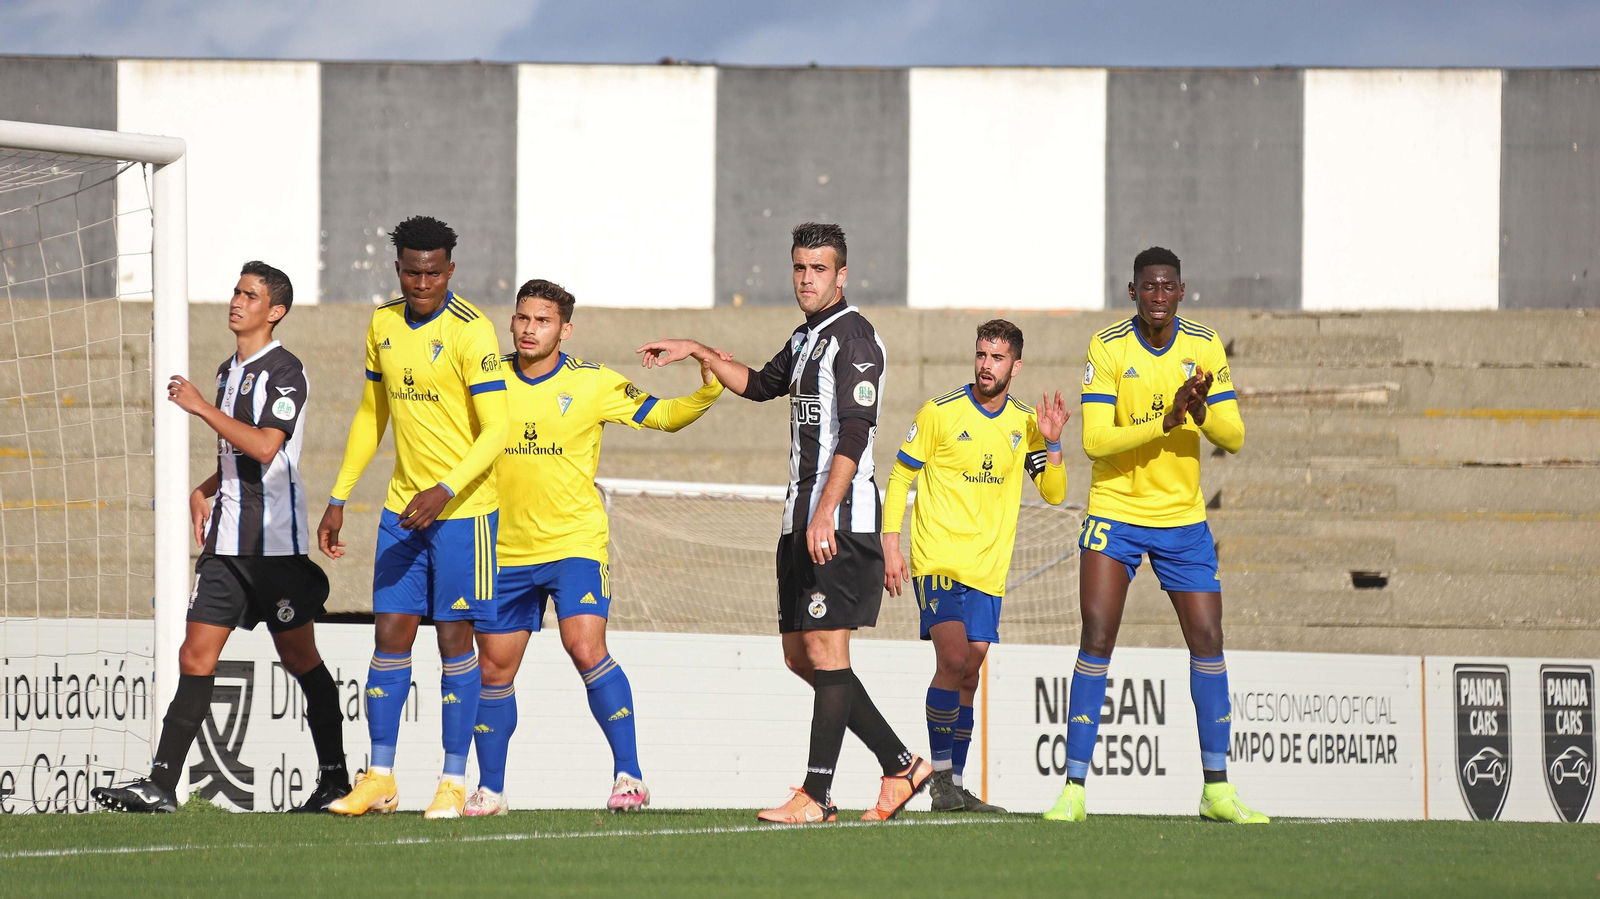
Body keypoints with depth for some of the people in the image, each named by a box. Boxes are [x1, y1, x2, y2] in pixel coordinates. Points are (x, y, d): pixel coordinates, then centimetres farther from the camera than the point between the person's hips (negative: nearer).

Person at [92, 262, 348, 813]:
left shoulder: (283, 371, -10)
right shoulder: (229, 371, 18)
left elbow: (264, 446, -23)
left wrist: (201, 407, -17)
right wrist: (204, 492, 13)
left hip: (275, 540, -8)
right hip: (227, 539, 8)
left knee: (299, 658, 1)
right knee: (196, 656, -1)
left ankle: (335, 779, 13)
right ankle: (161, 785, -7)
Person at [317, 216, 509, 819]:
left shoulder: (469, 331, -13)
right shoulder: (383, 326, 8)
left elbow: (495, 431, -17)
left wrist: (445, 491, -27)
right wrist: (338, 500, 18)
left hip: (462, 508, -6)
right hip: (402, 508, 6)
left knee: (454, 637, -2)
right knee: (391, 633, 3)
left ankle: (454, 781, 4)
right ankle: (379, 779, 7)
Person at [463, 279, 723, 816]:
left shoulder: (593, 384, -3)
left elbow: (662, 416, 2)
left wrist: (708, 389, -14)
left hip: (575, 542, -3)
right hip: (505, 550, 3)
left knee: (586, 650, -20)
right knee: (494, 669, 7)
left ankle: (629, 775, -14)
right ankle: (489, 789, 20)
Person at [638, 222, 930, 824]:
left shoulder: (853, 336, -10)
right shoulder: (806, 339, 19)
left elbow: (854, 433, -19)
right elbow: (760, 385, 38)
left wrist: (825, 515, -26)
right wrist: (697, 352, 35)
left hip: (840, 521, -10)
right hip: (803, 519, 10)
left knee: (826, 647, -10)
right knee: (800, 653, 9)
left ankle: (817, 796, -11)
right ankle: (901, 765, 15)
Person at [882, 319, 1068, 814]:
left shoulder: (1024, 424, 8)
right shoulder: (940, 412, -4)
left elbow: (1053, 494, 9)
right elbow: (898, 480, 1)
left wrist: (1051, 443, -8)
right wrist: (890, 549, -6)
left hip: (988, 569, 5)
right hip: (938, 559, -5)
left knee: (968, 674, 8)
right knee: (953, 659, -19)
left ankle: (956, 787, 15)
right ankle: (940, 777, -13)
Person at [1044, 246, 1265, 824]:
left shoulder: (1204, 347, -1)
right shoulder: (1107, 348, -10)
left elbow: (1233, 437, -2)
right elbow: (1094, 440, -17)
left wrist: (1202, 411, -23)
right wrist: (1165, 422, -29)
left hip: (1183, 516, 3)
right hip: (1114, 511, -3)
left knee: (1207, 639, -2)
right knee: (1097, 639, -11)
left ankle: (1217, 788, 7)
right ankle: (1074, 787, -8)